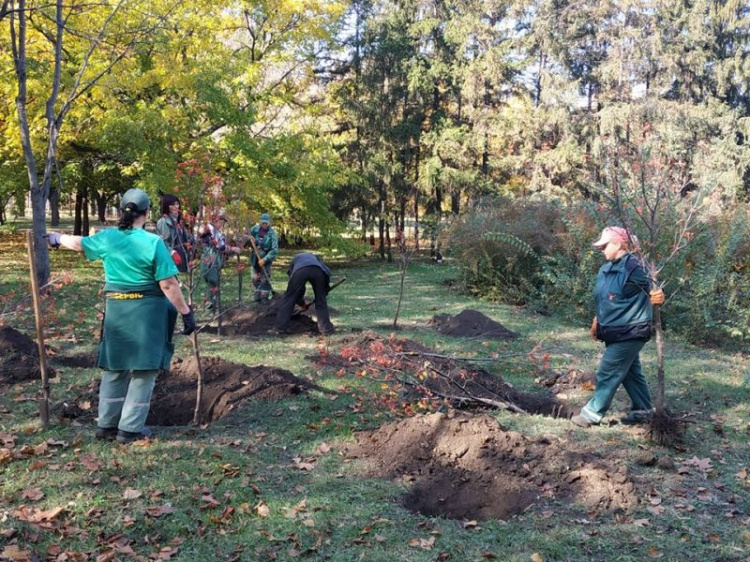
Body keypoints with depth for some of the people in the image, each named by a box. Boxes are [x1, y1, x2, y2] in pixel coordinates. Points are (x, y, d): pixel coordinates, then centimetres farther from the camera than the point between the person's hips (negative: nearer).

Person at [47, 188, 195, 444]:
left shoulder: (106, 238, 2)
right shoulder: (153, 242, -13)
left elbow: (78, 242, 22)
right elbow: (168, 284, -15)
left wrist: (57, 238, 43)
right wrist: (186, 313, -8)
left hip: (116, 310, 5)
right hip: (147, 311, -5)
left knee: (114, 368, 17)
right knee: (143, 370, 5)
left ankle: (107, 425, 25)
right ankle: (130, 428, 8)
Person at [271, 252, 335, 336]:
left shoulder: (294, 259, 43)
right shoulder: (315, 257, 46)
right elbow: (327, 271, 26)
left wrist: (301, 302, 46)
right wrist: (325, 289, 33)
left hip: (300, 270, -1)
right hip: (317, 270, 1)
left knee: (289, 298, 12)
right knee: (321, 300, 17)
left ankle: (279, 328, 13)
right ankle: (326, 328, 17)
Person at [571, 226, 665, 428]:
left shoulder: (633, 268, -20)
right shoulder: (605, 270, 8)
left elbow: (651, 292, -19)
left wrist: (656, 297, -42)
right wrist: (597, 321, 23)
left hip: (629, 333, -9)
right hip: (617, 332, 9)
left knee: (607, 374, -4)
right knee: (631, 372, 18)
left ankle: (592, 414, 4)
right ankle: (643, 410, 31)